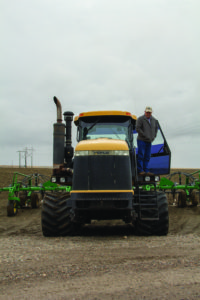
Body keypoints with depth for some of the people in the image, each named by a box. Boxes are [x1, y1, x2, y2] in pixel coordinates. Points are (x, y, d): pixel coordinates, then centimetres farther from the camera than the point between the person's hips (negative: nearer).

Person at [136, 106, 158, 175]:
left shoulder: (154, 120, 12)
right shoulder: (140, 119, -6)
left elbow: (156, 128, 25)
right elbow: (137, 128, -13)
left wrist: (154, 136, 11)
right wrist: (145, 135, -15)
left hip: (149, 141, 6)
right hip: (141, 140, -6)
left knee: (147, 157, 6)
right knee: (141, 155, -7)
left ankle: (146, 170, 10)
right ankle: (140, 170, -4)